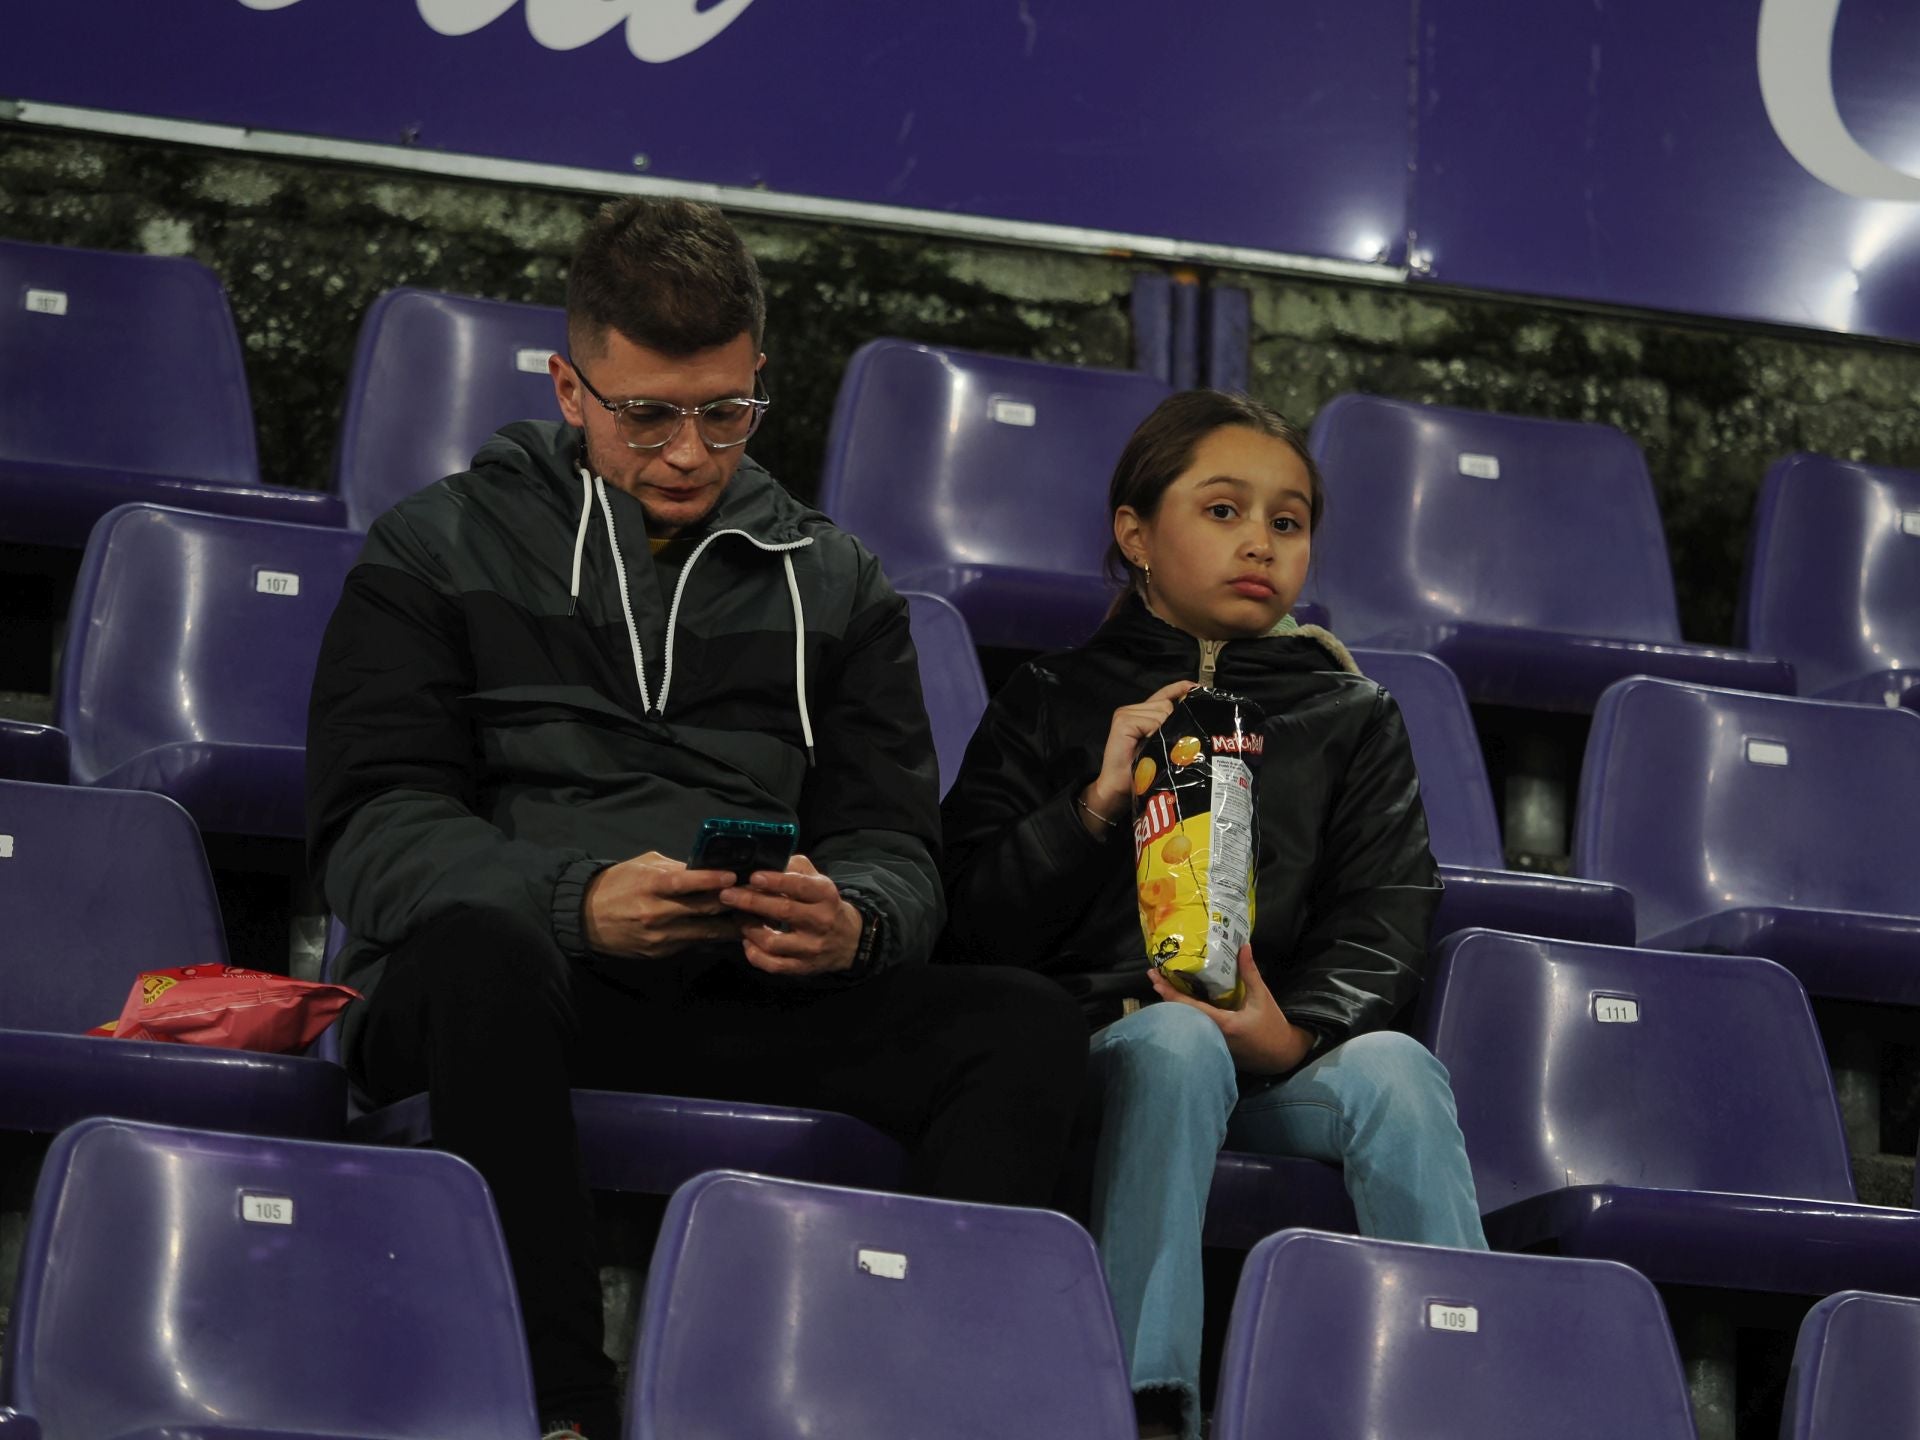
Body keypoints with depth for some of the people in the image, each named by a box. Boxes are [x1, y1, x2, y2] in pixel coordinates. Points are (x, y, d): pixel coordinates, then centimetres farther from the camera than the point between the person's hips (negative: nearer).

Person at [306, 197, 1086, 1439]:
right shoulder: (439, 551, 13)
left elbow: (898, 848, 13)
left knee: (1032, 1027, -23)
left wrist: (851, 920, -14)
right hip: (514, 982, -3)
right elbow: (374, 825, 1)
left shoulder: (833, 583, 22)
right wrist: (574, 902, -19)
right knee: (482, 946, -40)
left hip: (748, 1007, 3)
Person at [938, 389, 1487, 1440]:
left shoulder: (1353, 721, 22)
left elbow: (1383, 923, 9)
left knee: (1393, 1068, -32)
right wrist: (1097, 803, -8)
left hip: (1283, 1061, 2)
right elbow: (974, 925, 7)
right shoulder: (1053, 703, 16)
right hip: (1094, 1042, -2)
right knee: (1176, 1043, -37)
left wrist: (1297, 1028, -12)